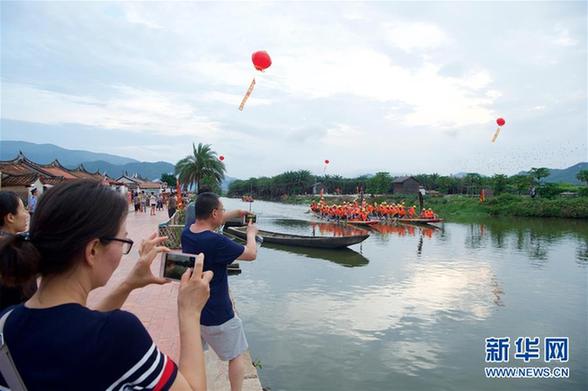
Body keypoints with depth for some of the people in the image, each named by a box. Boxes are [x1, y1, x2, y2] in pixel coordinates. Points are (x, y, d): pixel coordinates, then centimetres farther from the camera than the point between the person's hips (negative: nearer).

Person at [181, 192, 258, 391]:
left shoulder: (186, 232, -7)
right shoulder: (216, 242, -29)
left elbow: (211, 222, 15)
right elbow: (251, 254, -15)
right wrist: (251, 233, 3)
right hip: (216, 314, -7)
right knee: (237, 356, 14)